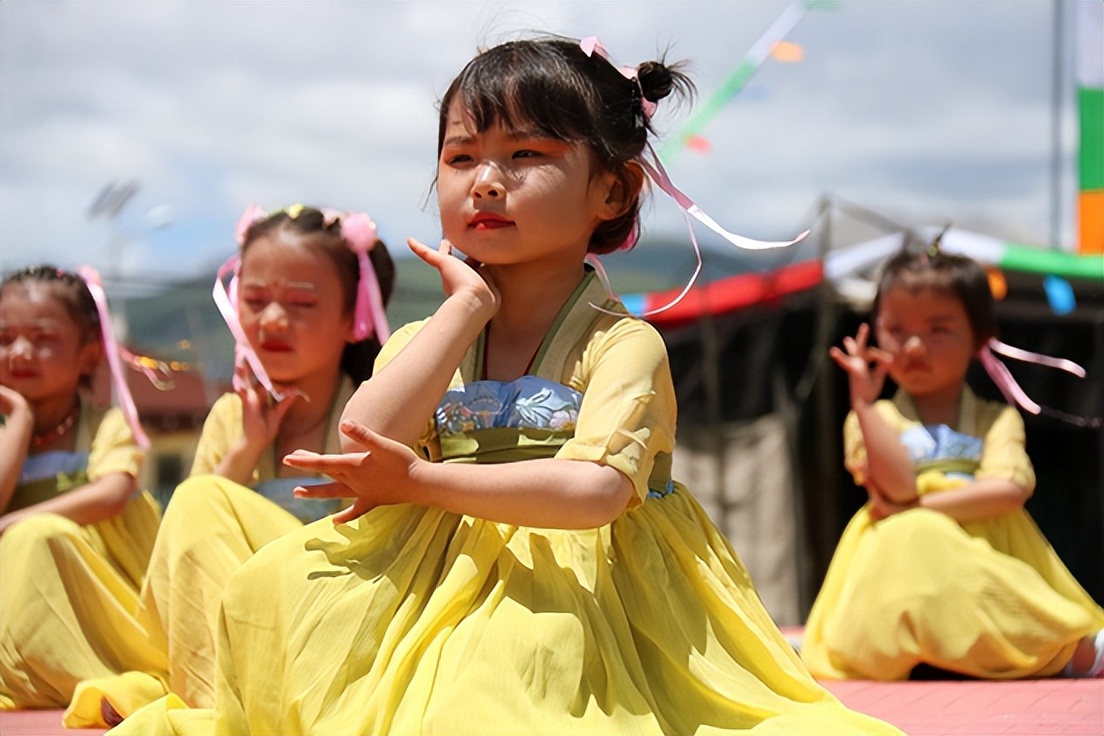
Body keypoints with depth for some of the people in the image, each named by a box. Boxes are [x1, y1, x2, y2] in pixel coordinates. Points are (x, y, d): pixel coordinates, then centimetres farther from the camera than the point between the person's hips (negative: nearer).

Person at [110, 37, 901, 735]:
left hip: (569, 592, -5)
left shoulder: (624, 344, -6)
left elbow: (595, 490, -23)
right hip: (437, 591, 5)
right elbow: (365, 445, -12)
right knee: (274, 585, -17)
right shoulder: (424, 342, 10)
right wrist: (466, 307, -9)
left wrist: (423, 482, -18)